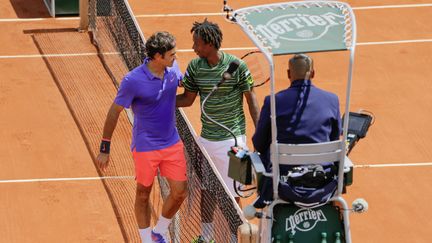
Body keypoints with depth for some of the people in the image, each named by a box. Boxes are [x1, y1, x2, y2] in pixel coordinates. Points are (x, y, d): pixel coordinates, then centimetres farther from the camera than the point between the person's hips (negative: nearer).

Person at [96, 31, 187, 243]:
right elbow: (114, 112, -13)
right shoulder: (133, 80, -24)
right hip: (145, 146, -5)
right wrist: (104, 149, -10)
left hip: (172, 142, 5)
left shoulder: (172, 68, -7)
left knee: (179, 192, 6)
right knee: (143, 194, 11)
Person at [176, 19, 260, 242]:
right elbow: (188, 98, 10)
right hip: (206, 138, 5)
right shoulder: (195, 66, -1)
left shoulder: (236, 66, -14)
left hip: (231, 138, -5)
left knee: (231, 194, 2)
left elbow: (251, 99, -6)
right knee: (206, 191, 13)